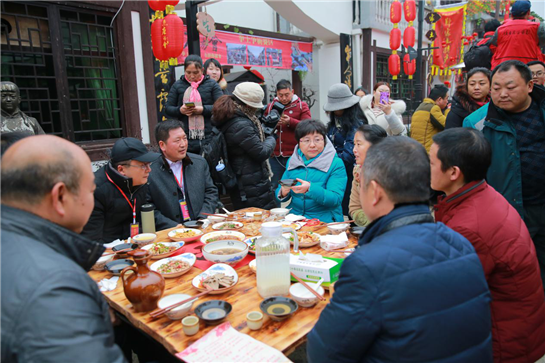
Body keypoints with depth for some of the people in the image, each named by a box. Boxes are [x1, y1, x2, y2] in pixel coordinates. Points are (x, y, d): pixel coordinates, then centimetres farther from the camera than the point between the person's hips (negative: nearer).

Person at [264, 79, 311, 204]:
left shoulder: (301, 105, 4)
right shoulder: (270, 106, 12)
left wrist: (290, 121, -21)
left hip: (293, 155, -3)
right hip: (275, 155, 3)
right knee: (274, 187, 10)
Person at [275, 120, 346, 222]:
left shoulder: (336, 164, -1)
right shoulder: (292, 161, 12)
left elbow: (335, 199, -12)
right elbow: (279, 194, 15)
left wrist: (310, 189, -27)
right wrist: (283, 191, -9)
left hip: (324, 220, -4)